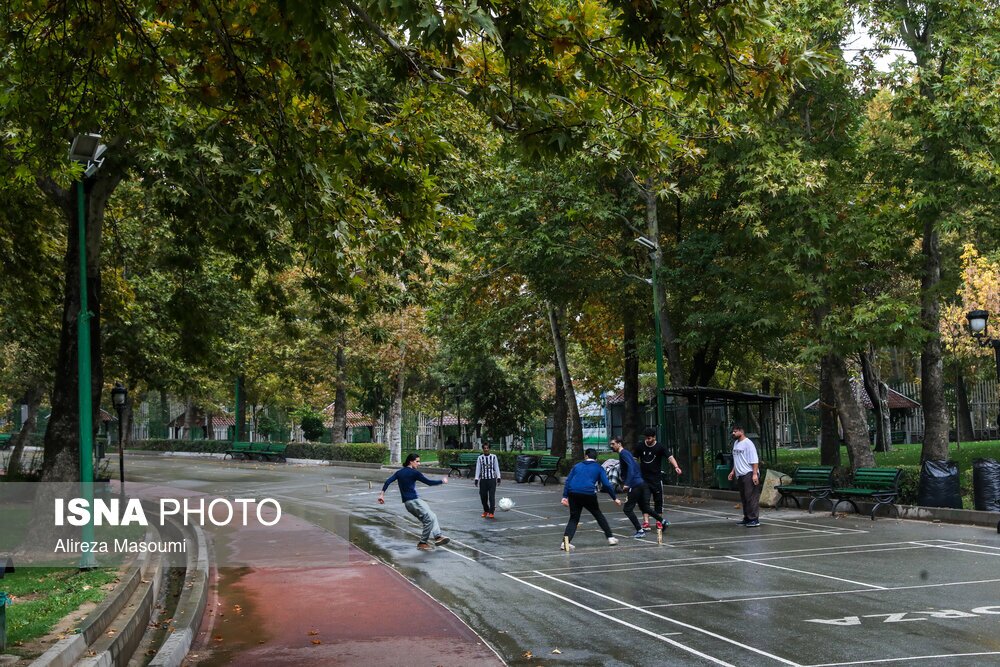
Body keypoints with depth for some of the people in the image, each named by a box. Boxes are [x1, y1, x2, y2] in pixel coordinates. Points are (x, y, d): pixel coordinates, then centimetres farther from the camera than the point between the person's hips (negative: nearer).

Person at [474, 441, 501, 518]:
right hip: (483, 479, 2)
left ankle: (491, 512, -6)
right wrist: (476, 479, -1)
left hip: (492, 479, -2)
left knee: (492, 496, -9)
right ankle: (485, 511, 25)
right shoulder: (480, 458, 4)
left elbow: (497, 468, 5)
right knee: (483, 496, 5)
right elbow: (478, 469, 5)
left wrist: (498, 478, -1)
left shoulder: (493, 457, 3)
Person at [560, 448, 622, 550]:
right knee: (599, 515, 19)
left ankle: (565, 541, -6)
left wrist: (564, 496, 9)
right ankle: (610, 537, 25)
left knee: (573, 519, 10)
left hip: (573, 494, 2)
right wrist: (615, 498, 13)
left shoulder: (577, 466, 21)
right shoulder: (598, 468, 15)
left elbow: (568, 481, 12)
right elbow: (606, 484, 6)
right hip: (589, 494, -2)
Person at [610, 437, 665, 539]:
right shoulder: (625, 453, 19)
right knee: (644, 507, 19)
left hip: (635, 485, -10)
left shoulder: (623, 453, -10)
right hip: (641, 483, 10)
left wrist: (627, 483, -27)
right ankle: (662, 521, 22)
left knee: (628, 509, -3)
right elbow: (636, 466, 26)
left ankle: (640, 531, -2)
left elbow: (631, 467, -23)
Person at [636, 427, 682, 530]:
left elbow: (670, 457, -19)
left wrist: (676, 466, -37)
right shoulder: (640, 447, 0)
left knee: (658, 500, 6)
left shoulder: (660, 447, -7)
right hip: (644, 478, 1)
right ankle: (646, 522, -8)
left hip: (656, 478, -1)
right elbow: (634, 459, 12)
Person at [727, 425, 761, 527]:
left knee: (751, 497, -9)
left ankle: (754, 519, -10)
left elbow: (754, 460, -15)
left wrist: (755, 474, -20)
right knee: (744, 498, 13)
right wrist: (733, 471, 23)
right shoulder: (736, 443, 17)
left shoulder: (748, 443, -11)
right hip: (739, 475, 9)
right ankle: (747, 518, 20)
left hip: (749, 474, -9)